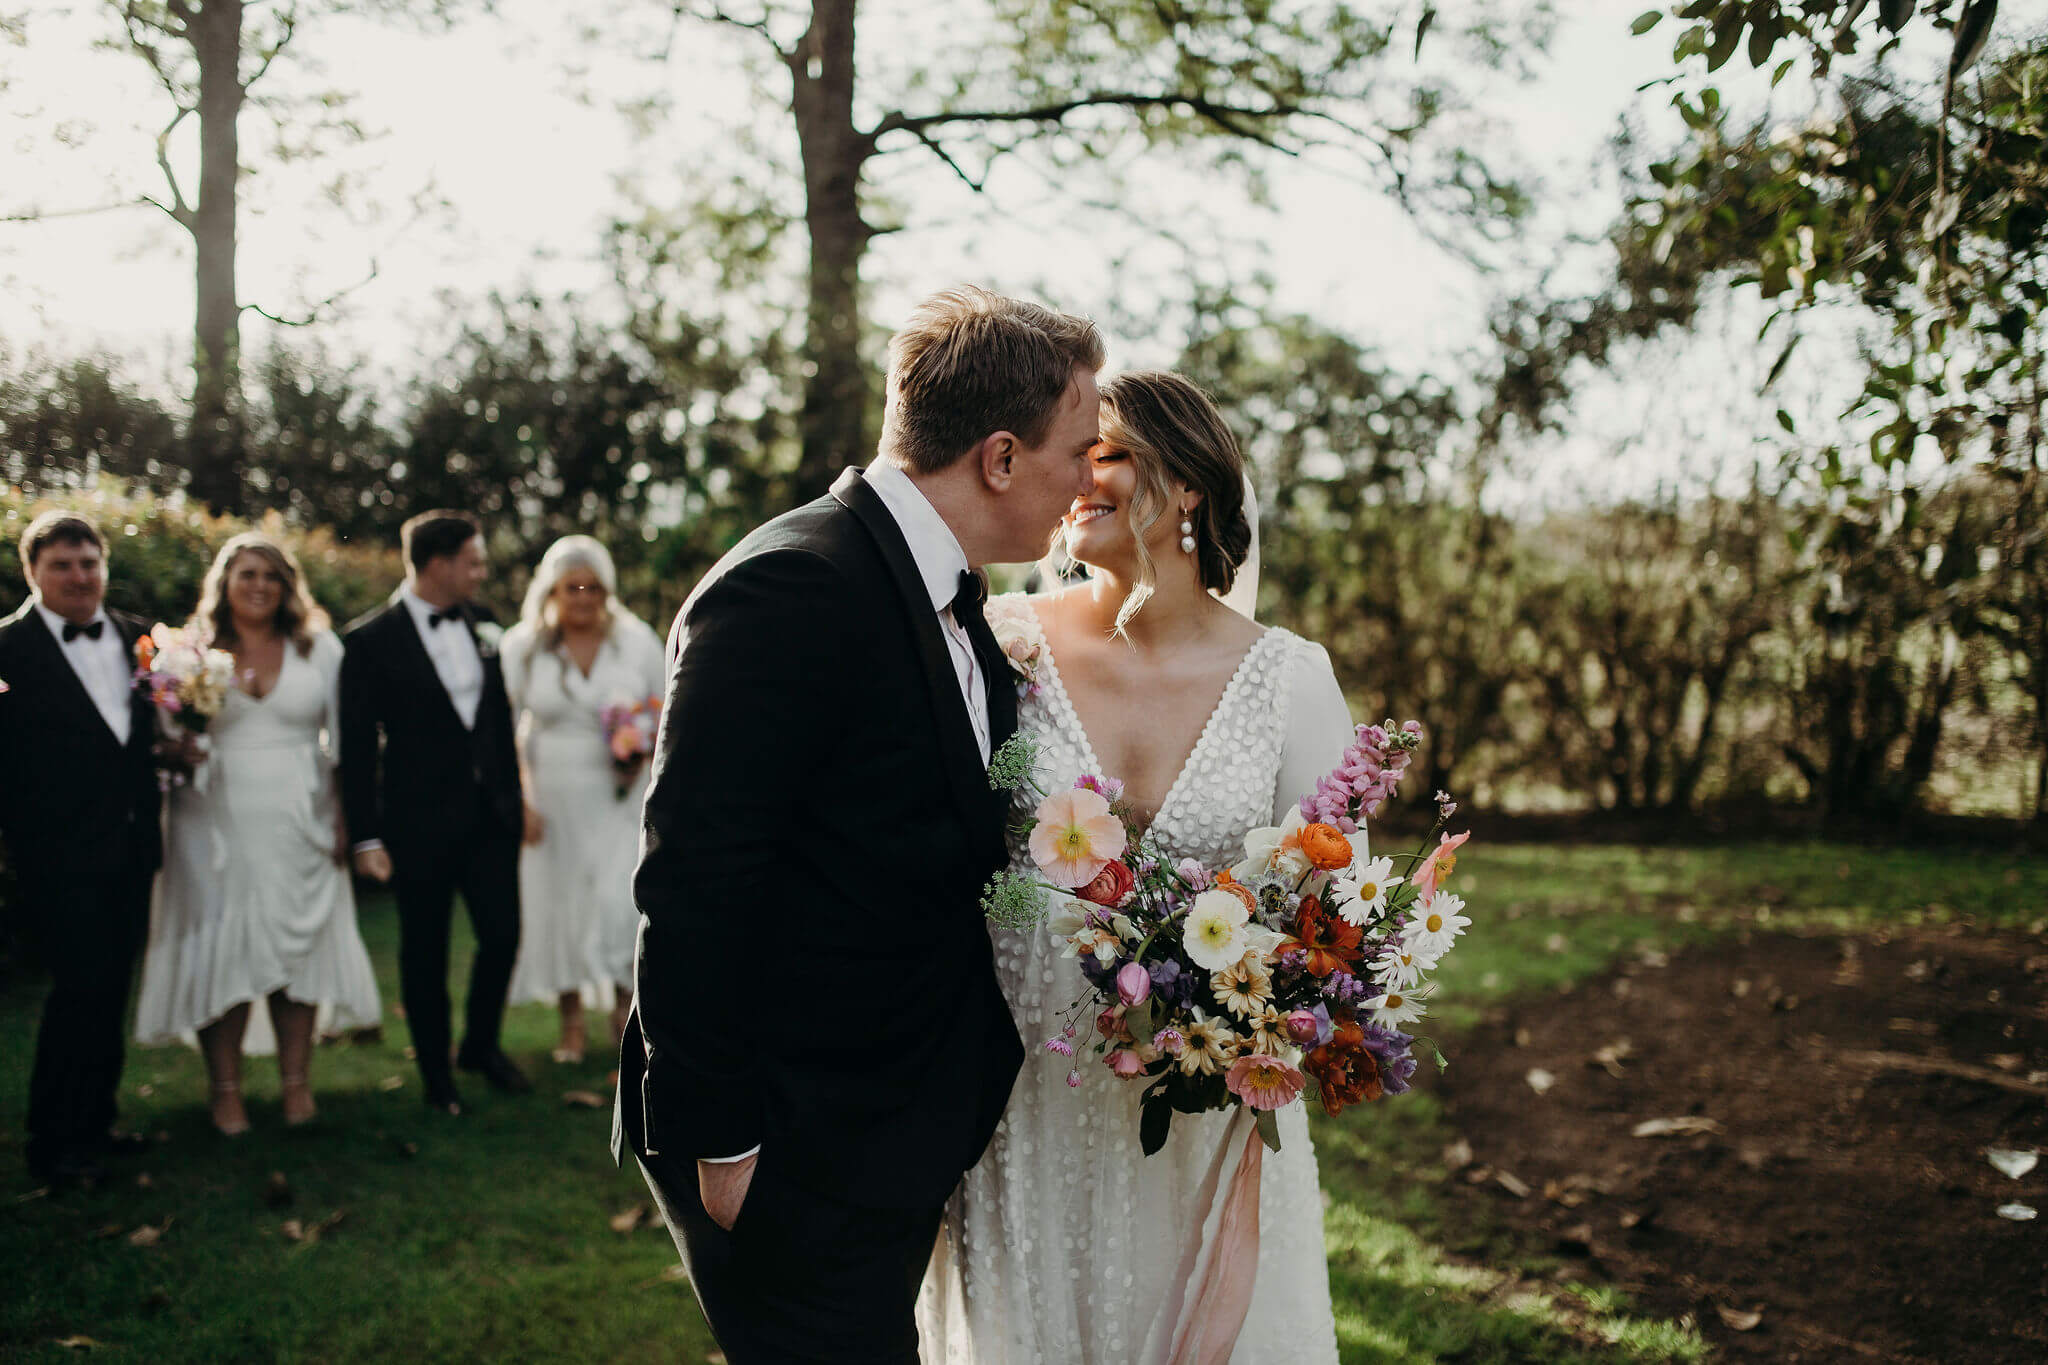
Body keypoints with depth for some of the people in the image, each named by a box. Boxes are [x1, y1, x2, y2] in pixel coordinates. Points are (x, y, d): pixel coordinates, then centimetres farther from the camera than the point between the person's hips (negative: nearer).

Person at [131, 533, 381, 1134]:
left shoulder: (320, 648, 7)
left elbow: (345, 737, 6)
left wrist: (345, 816, 0)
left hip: (298, 825, 1)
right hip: (218, 826, -1)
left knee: (297, 944, 3)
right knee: (219, 949, 0)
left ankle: (296, 1083, 15)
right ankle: (226, 1090, 11)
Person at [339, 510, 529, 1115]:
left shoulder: (482, 630, 7)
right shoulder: (371, 640, -10)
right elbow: (356, 747, -10)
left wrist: (513, 796, 12)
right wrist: (366, 836, -11)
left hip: (490, 816, 5)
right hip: (420, 825, -4)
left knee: (503, 936, 5)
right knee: (424, 953, 8)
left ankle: (481, 1045, 29)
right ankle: (436, 1071, 25)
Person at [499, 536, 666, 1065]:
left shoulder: (638, 640, 0)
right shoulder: (521, 647, -1)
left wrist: (645, 756, -11)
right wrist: (519, 801, -7)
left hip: (621, 798, -1)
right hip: (553, 798, 1)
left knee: (622, 902, -13)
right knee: (558, 902, 7)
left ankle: (624, 1006, 8)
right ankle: (571, 1021, 23)